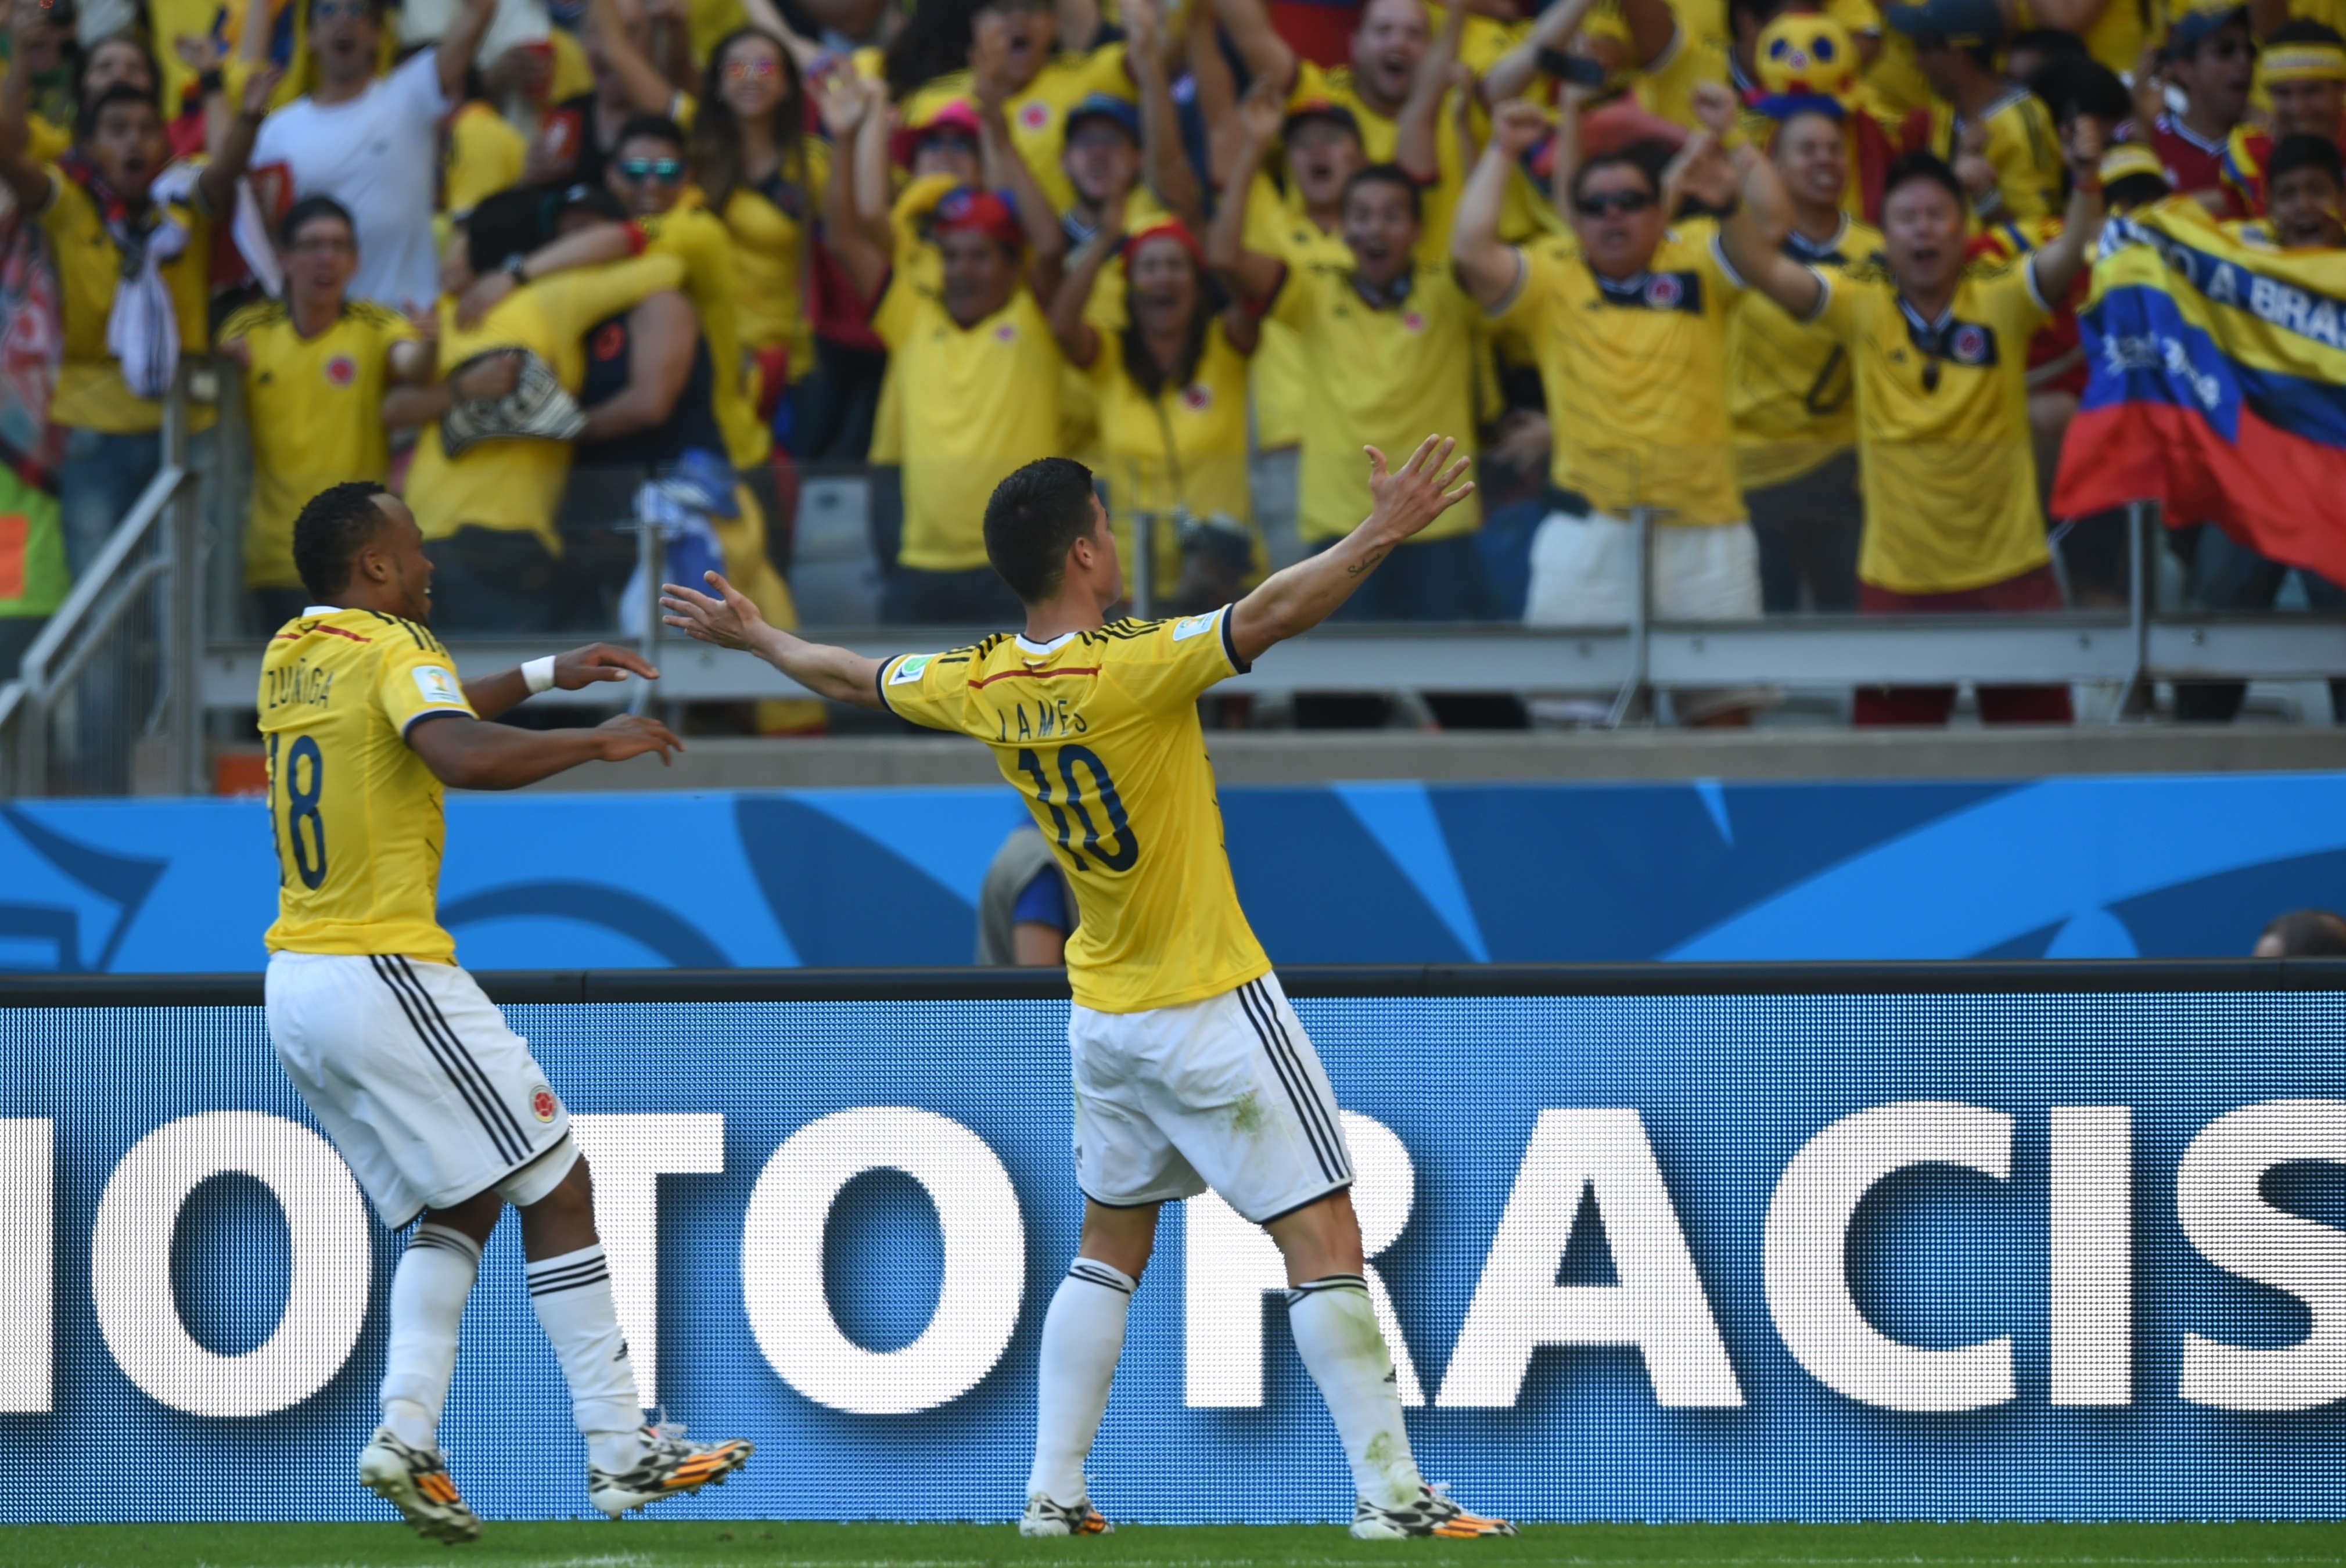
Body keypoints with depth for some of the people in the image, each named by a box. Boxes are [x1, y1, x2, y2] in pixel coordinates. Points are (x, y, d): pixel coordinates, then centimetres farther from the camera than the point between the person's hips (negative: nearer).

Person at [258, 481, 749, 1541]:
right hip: (382, 973, -8)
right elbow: (466, 758, -31)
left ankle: (406, 1431, -1)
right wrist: (600, 742, -18)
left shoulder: (289, 658, 14)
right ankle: (618, 1450, -2)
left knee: (458, 1207, 16)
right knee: (556, 1188, 0)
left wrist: (546, 676, 31)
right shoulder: (390, 648, -11)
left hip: (292, 988, 9)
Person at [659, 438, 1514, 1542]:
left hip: (1102, 1018, 7)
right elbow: (1266, 619, -34)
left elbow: (853, 677, 17)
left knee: (1110, 1244, 18)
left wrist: (752, 636, 33)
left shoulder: (981, 685, 0)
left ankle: (1052, 1492, 16)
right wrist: (1379, 538, -38)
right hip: (1212, 1006, -7)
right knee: (1322, 1235, -4)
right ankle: (1389, 1492, -7)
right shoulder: (1133, 668, -21)